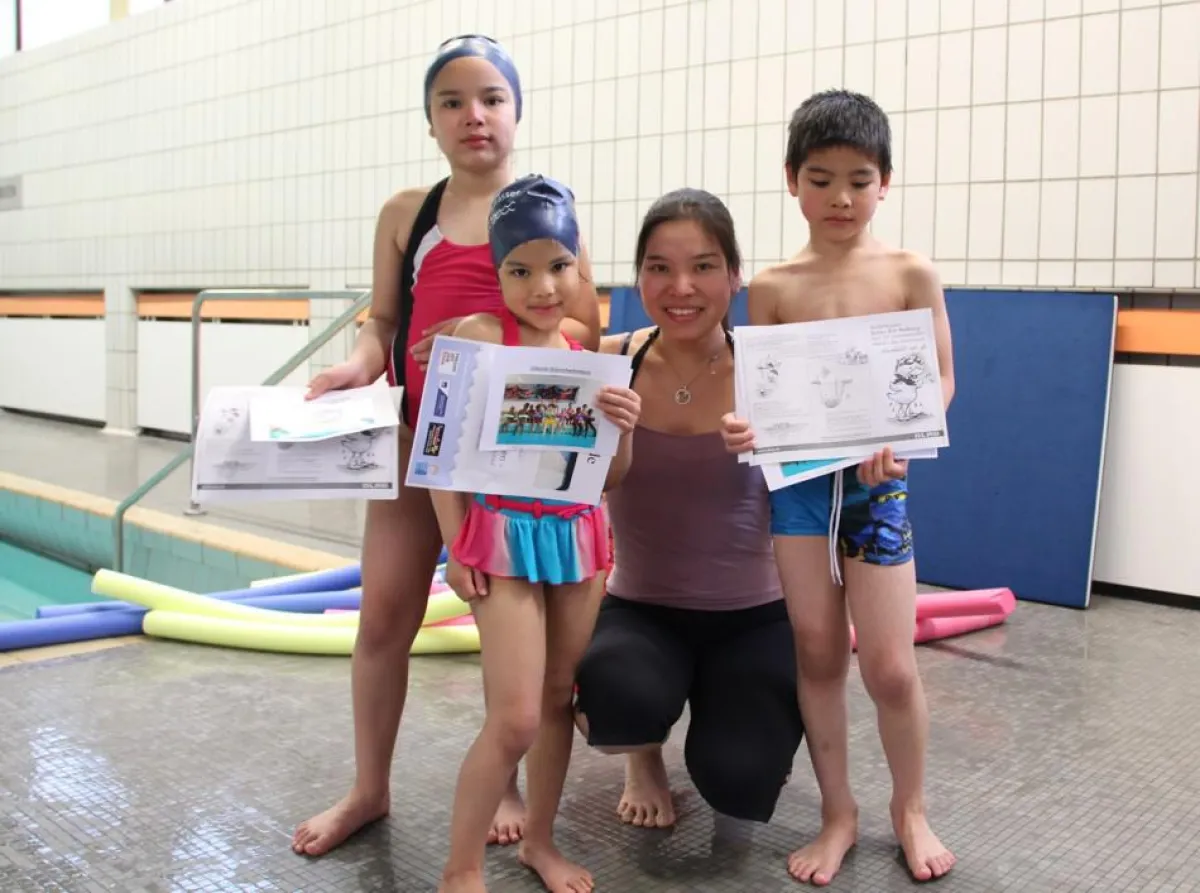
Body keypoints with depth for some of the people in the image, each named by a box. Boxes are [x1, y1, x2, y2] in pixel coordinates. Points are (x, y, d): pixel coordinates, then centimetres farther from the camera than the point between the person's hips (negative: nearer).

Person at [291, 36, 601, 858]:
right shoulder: (406, 213, 6)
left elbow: (584, 332, -5)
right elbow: (382, 322, 8)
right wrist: (359, 364, -14)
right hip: (415, 431, 3)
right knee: (384, 613, 6)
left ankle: (503, 782, 27)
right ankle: (369, 789, 23)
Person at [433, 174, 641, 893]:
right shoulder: (479, 335, -8)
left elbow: (612, 476, 10)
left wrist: (623, 428, -10)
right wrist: (457, 547, -12)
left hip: (579, 537, 6)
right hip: (505, 534, -5)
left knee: (561, 697, 14)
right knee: (515, 718, -7)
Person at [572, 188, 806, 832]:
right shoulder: (606, 362, -10)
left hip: (754, 616, 0)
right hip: (641, 609, 0)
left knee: (738, 784, -16)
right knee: (621, 695, -32)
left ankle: (751, 715, 24)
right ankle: (644, 759, 9)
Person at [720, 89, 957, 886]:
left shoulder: (910, 274, -1)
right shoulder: (772, 286, 3)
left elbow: (940, 380, -1)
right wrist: (742, 425, -18)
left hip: (878, 481, -1)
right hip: (795, 478, 2)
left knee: (890, 665, 1)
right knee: (818, 652, 7)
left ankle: (911, 808, 27)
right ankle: (837, 813, 25)